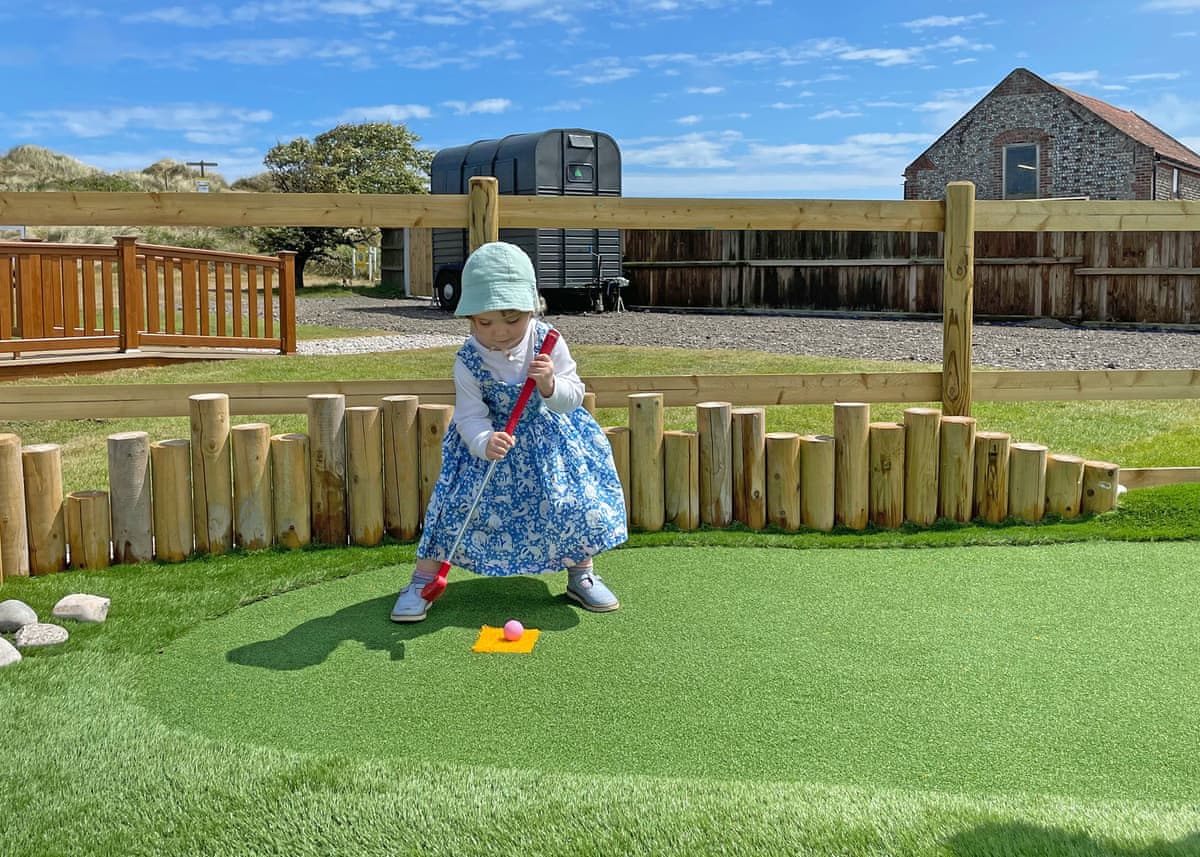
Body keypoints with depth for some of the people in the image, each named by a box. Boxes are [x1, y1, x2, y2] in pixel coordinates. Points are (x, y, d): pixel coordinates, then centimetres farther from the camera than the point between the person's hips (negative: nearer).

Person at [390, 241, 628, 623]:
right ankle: (423, 580, 7)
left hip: (549, 439, 2)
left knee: (574, 504, -4)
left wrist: (550, 384, -36)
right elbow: (470, 418, -19)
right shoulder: (468, 361, -20)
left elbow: (572, 397, -15)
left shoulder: (548, 343, -17)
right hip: (490, 439, -1)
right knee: (461, 504, -8)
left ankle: (581, 575, 20)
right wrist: (485, 443, -41)